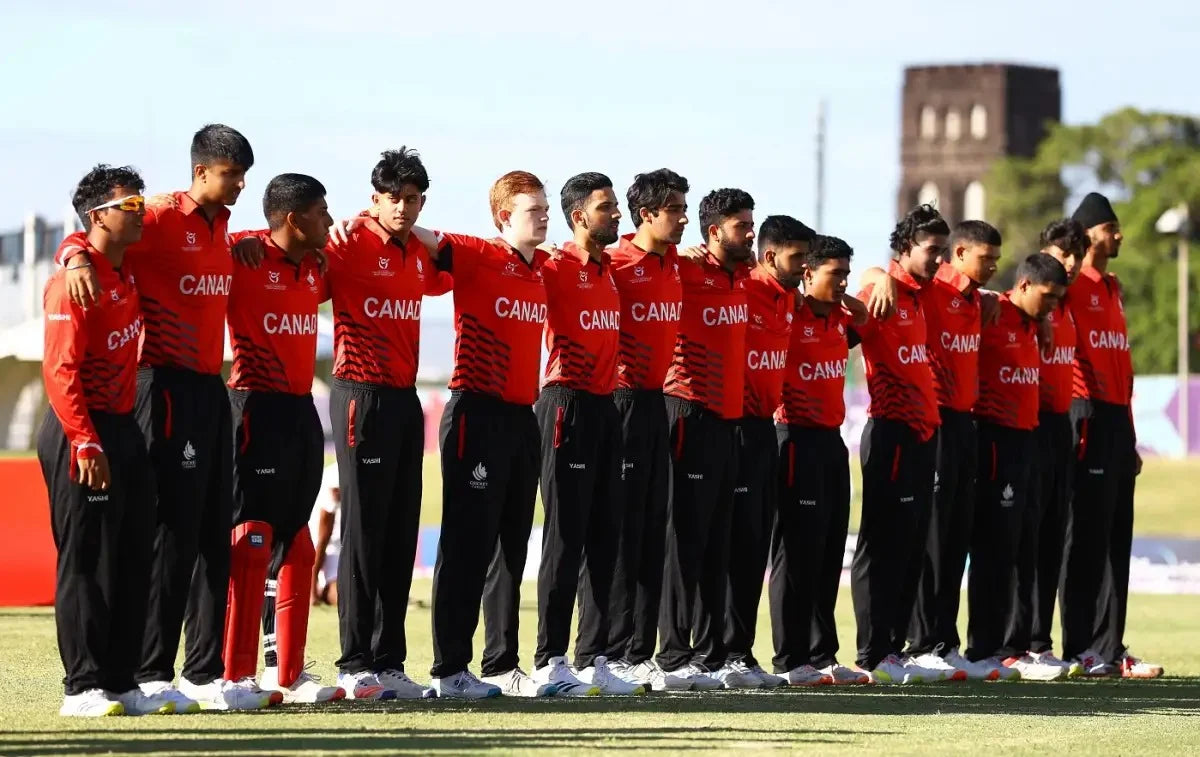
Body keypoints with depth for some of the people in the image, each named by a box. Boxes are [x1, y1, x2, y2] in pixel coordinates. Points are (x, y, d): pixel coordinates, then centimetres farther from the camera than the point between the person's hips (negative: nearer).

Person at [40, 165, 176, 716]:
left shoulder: (125, 273, 9)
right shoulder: (75, 280, -15)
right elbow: (60, 370, -20)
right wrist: (85, 443, -25)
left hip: (124, 428, 9)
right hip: (82, 434, -9)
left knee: (134, 560, 10)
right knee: (86, 562, -5)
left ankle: (121, 682, 15)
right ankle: (82, 688, -2)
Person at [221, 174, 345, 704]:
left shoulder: (316, 270, 13)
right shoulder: (243, 258, -11)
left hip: (302, 411, 8)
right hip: (256, 410, -8)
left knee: (294, 545, 11)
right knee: (251, 542, -9)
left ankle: (286, 671, 16)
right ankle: (236, 675, -7)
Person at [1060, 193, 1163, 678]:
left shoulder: (1113, 291, 21)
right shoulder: (1070, 287, -5)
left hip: (1118, 418, 8)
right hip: (1086, 415, -8)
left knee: (1116, 539, 8)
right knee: (1087, 537, -7)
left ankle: (1109, 648, 10)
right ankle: (1083, 651, -6)